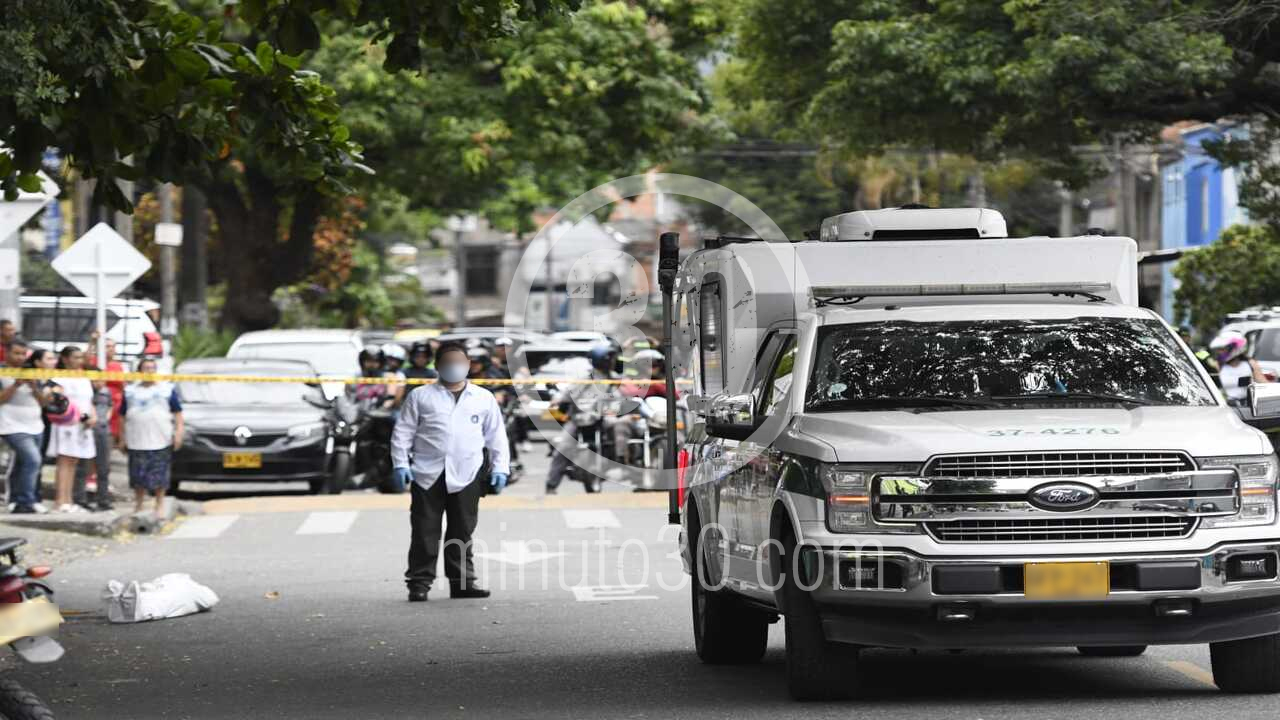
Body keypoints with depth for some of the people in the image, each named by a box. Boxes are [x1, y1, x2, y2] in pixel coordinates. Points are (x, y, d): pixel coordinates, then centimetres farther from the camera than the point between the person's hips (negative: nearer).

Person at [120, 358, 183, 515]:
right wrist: (123, 439, 9)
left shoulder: (167, 390, 8)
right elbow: (123, 416, 14)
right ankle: (138, 506, 14)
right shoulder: (130, 391, 14)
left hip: (161, 442, -2)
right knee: (138, 476, 2)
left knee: (159, 476, -2)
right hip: (136, 442, 2)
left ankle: (160, 504, 8)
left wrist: (179, 432, -7)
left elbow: (177, 412, 5)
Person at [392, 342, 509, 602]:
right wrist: (401, 463, -2)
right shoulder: (421, 397, 10)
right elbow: (403, 432, 8)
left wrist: (499, 468, 6)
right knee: (425, 532, -3)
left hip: (466, 476, 1)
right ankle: (419, 582, 0)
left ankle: (462, 581, 9)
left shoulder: (484, 399, 14)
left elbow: (496, 435, 16)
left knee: (462, 532, 4)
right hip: (428, 475, -1)